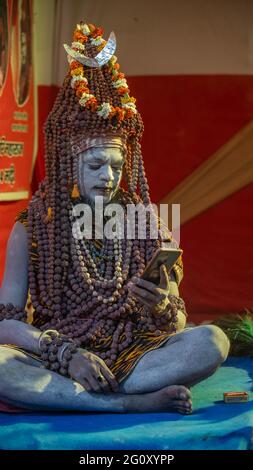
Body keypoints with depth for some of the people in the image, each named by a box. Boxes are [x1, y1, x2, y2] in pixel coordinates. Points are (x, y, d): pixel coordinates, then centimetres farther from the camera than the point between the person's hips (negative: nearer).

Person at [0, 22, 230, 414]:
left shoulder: (145, 223, 6)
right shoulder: (32, 227, 2)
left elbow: (176, 324, 7)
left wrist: (162, 310, -17)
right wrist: (66, 354, -21)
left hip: (130, 357, 2)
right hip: (56, 361, -1)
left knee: (212, 341, -24)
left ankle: (62, 397, -24)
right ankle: (133, 402, -25)